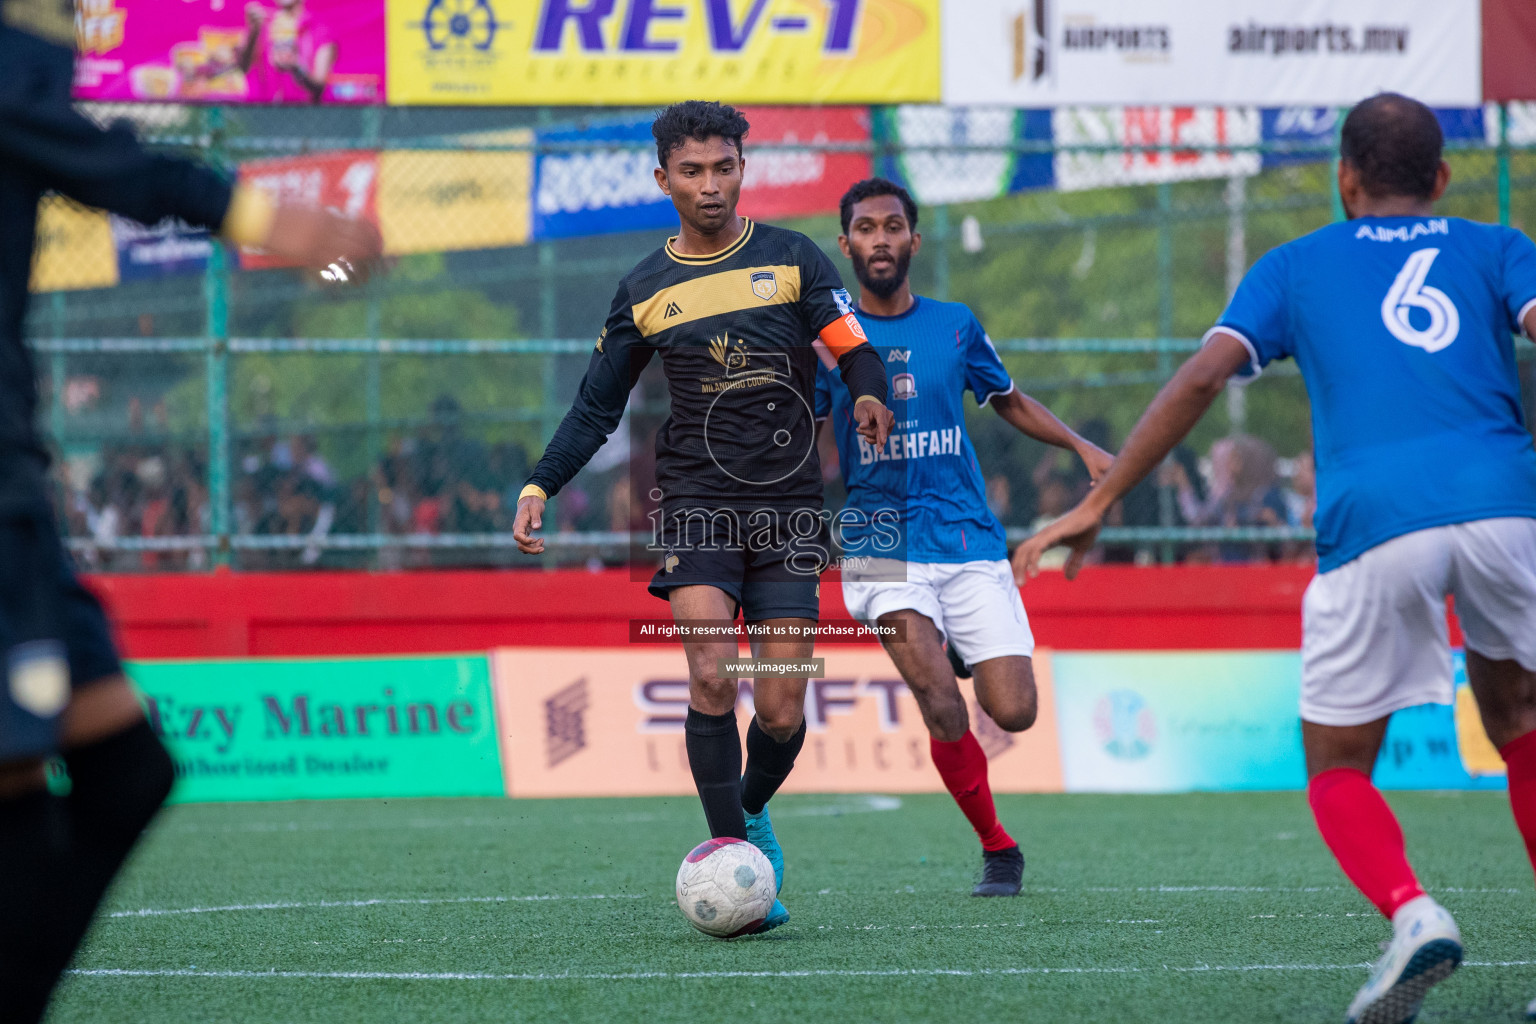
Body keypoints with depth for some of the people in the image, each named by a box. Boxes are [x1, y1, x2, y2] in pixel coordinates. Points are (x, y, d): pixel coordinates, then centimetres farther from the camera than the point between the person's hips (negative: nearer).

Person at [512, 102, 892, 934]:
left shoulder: (792, 260, 5)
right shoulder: (646, 290, 9)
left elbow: (856, 350, -2)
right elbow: (597, 406, 14)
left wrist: (868, 396, -25)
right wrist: (540, 485, 1)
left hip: (787, 507, 0)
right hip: (696, 502, 0)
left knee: (782, 712, -3)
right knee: (712, 676, -21)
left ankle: (751, 811, 30)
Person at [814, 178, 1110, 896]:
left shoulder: (954, 326, 8)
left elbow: (1007, 400, 23)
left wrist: (1081, 447, 11)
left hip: (970, 541, 2)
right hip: (883, 547, -2)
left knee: (1014, 714, -9)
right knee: (940, 704, -21)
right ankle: (996, 848, -2)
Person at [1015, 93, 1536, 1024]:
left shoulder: (1297, 266, 22)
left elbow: (1202, 377, 10)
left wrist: (1097, 506, 11)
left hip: (1376, 525, -2)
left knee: (1339, 768, 11)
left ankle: (1411, 912, -18)